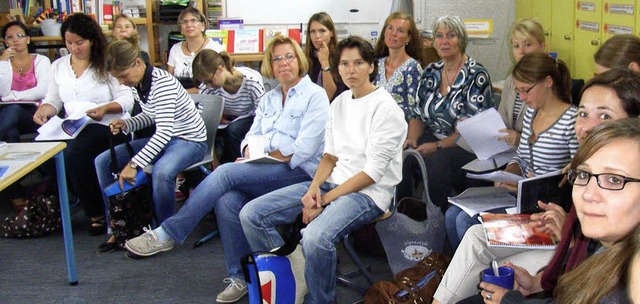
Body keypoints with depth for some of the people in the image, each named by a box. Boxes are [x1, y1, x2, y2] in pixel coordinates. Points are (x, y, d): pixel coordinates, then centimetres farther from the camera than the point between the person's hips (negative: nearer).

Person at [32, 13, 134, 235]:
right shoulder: (58, 66, 17)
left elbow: (127, 99, -3)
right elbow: (53, 100, 18)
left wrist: (105, 108, -22)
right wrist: (44, 109, -5)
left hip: (109, 127, -5)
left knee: (74, 153, -32)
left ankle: (98, 213, -15)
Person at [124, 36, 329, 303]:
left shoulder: (315, 96, -3)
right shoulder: (268, 99, 21)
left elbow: (303, 150, -12)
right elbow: (252, 135, 16)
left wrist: (264, 156, -10)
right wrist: (251, 151, -8)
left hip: (298, 172, -6)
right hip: (263, 172, 6)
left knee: (225, 172, -26)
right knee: (227, 201, -26)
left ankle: (167, 235, -20)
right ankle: (239, 278, -16)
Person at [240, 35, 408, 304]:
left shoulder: (385, 108, -11)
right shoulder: (339, 103, 12)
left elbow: (373, 172, -15)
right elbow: (330, 154, 14)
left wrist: (325, 199, -15)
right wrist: (314, 187, -6)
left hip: (369, 192, -7)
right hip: (333, 181, 8)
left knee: (315, 237, -38)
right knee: (251, 215, -7)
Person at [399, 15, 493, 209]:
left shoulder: (476, 75, -6)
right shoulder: (430, 72, 12)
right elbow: (418, 115, 15)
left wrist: (438, 146, -19)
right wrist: (412, 138, -5)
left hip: (464, 147, -5)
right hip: (432, 138, 5)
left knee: (436, 160, -35)